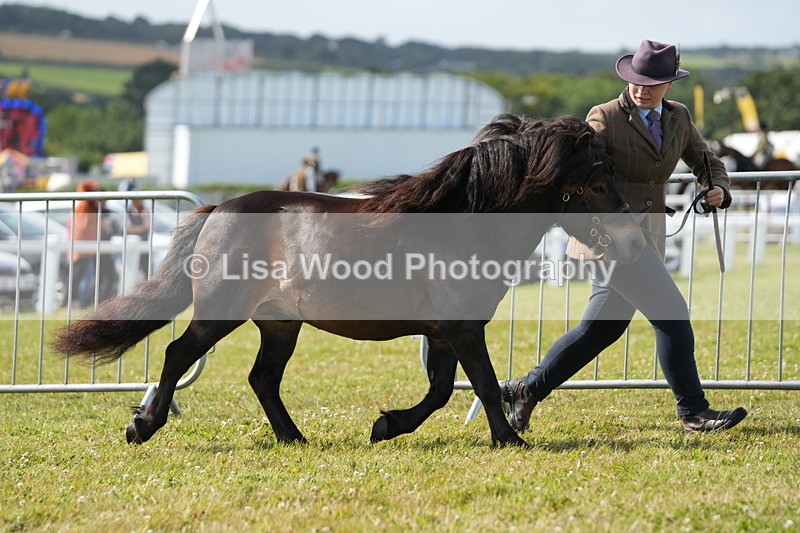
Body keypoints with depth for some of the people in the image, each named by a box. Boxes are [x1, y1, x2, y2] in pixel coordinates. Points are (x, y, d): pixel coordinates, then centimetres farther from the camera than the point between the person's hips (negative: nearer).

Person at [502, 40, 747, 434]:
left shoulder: (679, 118, 11)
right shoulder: (605, 118, -8)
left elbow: (708, 164, 19)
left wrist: (719, 190, -3)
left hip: (647, 235, 7)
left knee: (600, 328, 11)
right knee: (672, 315, -13)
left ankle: (526, 390, 22)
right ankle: (694, 412, -6)